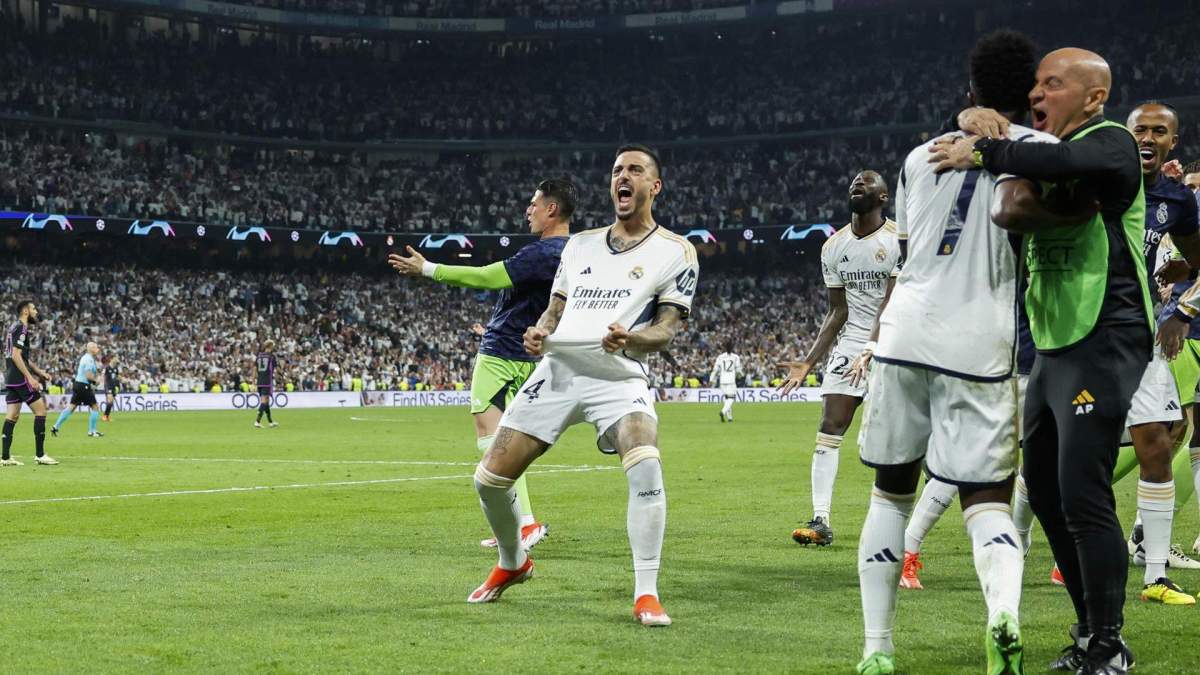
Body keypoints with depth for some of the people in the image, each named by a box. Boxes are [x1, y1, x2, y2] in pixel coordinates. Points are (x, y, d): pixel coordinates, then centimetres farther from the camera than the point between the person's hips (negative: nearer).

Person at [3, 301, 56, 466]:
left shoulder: (14, 328, 19)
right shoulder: (21, 329, -12)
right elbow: (16, 355, -20)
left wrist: (39, 372, 26)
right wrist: (30, 377, -22)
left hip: (10, 378, 10)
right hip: (21, 378, -10)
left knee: (12, 416, 6)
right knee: (40, 410, -3)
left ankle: (5, 457, 3)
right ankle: (40, 455, -3)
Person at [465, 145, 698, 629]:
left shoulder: (675, 251, 4)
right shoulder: (580, 244, 18)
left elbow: (666, 330, -3)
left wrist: (630, 338, -24)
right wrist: (539, 332, -2)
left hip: (619, 377, -4)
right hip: (557, 369, 5)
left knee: (646, 466, -32)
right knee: (489, 479, 1)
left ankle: (646, 595, -21)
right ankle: (512, 564, 30)